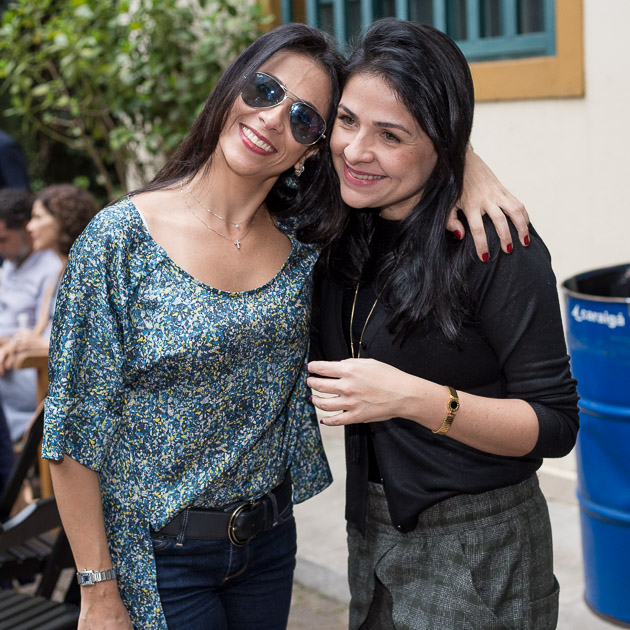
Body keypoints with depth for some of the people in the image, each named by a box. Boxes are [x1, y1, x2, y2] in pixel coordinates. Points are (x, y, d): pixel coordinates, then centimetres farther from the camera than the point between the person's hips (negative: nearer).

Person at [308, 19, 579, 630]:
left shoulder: (496, 245, -19)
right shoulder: (344, 233, 1)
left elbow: (555, 425, -19)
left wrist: (415, 399, -30)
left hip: (477, 553, -6)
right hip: (372, 534, 7)